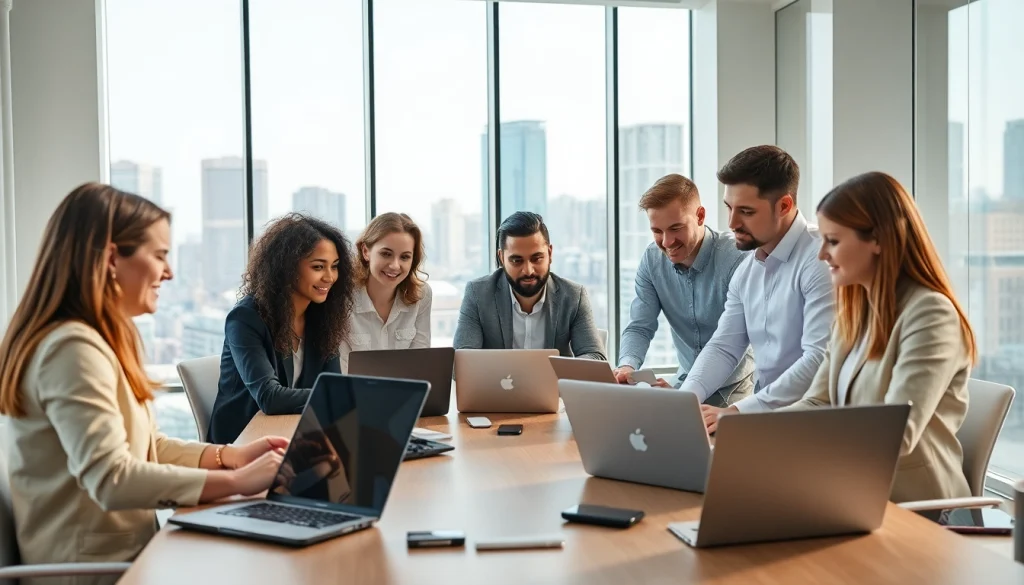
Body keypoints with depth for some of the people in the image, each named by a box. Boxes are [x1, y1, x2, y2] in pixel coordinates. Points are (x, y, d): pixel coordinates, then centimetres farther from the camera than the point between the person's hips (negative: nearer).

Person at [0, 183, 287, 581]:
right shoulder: (73, 347, -21)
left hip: (123, 547, 9)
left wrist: (232, 456, -1)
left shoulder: (108, 338, 11)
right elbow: (112, 479, -29)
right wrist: (236, 481, -25)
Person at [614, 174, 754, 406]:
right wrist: (627, 366, -25)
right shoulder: (652, 259, -3)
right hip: (686, 382, 5)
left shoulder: (736, 259, -21)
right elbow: (640, 327, -2)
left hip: (735, 387, -5)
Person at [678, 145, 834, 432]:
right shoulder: (747, 270, 9)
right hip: (763, 417, 7)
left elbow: (821, 361, -23)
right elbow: (723, 347, 10)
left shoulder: (821, 260, -16)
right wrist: (684, 399, -8)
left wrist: (738, 412, -25)